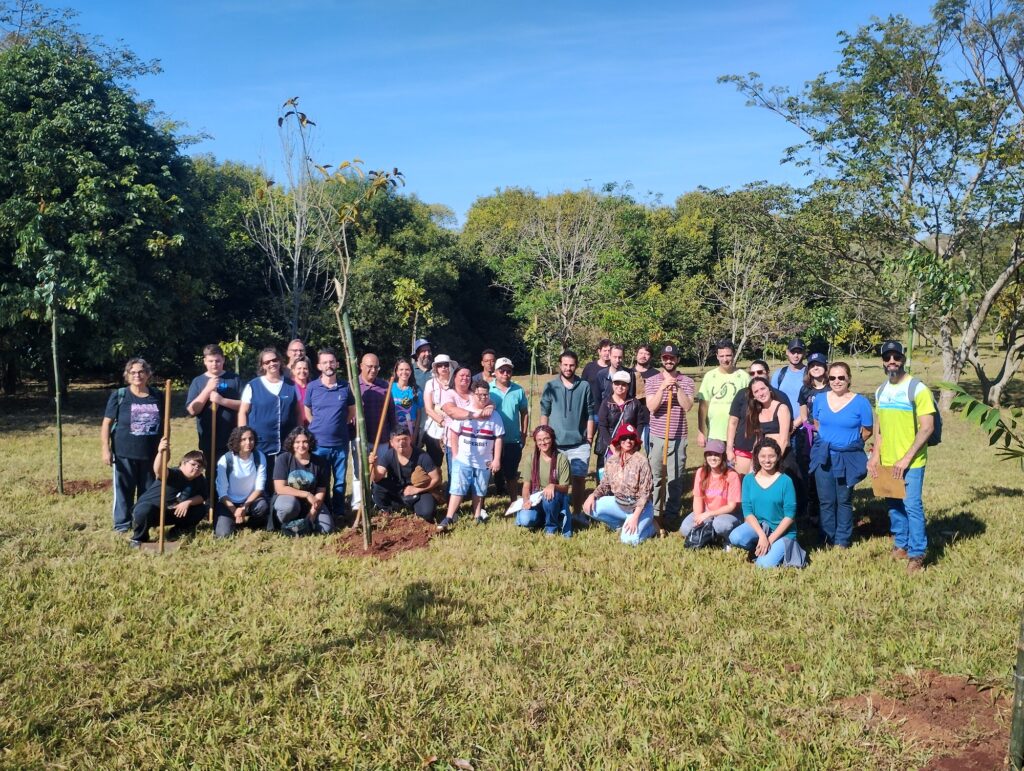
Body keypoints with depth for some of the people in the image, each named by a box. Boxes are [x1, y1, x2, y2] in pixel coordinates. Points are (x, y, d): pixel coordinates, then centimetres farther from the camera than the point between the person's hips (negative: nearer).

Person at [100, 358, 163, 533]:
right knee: (124, 490, 4)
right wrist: (105, 449, -9)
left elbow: (164, 424, 13)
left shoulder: (158, 396, 5)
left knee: (149, 491, 11)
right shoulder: (119, 395, -4)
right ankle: (122, 524, 14)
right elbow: (107, 423, -3)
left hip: (151, 453, 3)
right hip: (124, 453, -3)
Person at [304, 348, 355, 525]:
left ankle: (339, 514, 18)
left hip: (341, 443, 1)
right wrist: (321, 428, 9)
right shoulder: (312, 387, -1)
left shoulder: (346, 387, 1)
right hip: (318, 443, -1)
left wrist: (338, 426, 9)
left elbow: (352, 412, 13)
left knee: (340, 481, 8)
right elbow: (307, 413, 11)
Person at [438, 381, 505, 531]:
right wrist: (455, 455, -4)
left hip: (484, 462, 2)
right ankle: (449, 519, -6)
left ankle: (477, 516, 26)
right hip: (463, 460, -1)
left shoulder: (494, 416, 0)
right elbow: (454, 433, -1)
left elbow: (498, 438, 1)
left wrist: (496, 459, -3)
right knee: (457, 489, -5)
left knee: (479, 491, 13)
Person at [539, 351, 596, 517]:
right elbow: (544, 413, 3)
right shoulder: (550, 386, 2)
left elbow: (590, 414, 4)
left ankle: (577, 513, 16)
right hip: (555, 443, 0)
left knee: (579, 478, 4)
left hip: (579, 443, 0)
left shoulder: (585, 386, 1)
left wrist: (589, 438, 1)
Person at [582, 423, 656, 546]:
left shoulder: (641, 461, -19)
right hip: (619, 504, 6)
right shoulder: (612, 460, -3)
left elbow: (645, 493, -19)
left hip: (640, 507, -6)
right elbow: (605, 484, 6)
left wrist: (635, 517, -25)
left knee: (629, 539, -25)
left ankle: (650, 527, 7)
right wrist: (593, 495, -14)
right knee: (590, 507, -11)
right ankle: (621, 524, 8)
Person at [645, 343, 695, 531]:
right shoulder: (652, 381, 2)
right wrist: (663, 387, -19)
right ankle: (655, 514, 16)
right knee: (655, 476, 5)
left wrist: (677, 386, -17)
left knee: (675, 479, 3)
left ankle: (672, 515, 12)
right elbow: (651, 407, -10)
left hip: (678, 437, 0)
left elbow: (687, 406, -10)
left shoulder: (687, 382, 3)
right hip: (656, 436, 0)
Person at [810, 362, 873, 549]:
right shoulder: (820, 400, 2)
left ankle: (842, 541, 19)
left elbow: (866, 431, -2)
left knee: (844, 500, 9)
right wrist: (829, 439, 6)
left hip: (848, 457, -3)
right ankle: (827, 539, 21)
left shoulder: (860, 402, -9)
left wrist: (848, 442, 2)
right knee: (825, 500, 8)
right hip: (823, 456, 3)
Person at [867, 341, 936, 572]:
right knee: (894, 505, 14)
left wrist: (906, 458, -17)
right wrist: (875, 455, 4)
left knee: (912, 506, -4)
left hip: (910, 462, -6)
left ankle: (917, 554, 8)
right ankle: (900, 546, 29)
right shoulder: (881, 391, 10)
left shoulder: (917, 388, -10)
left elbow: (927, 427, -14)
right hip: (887, 462, 6)